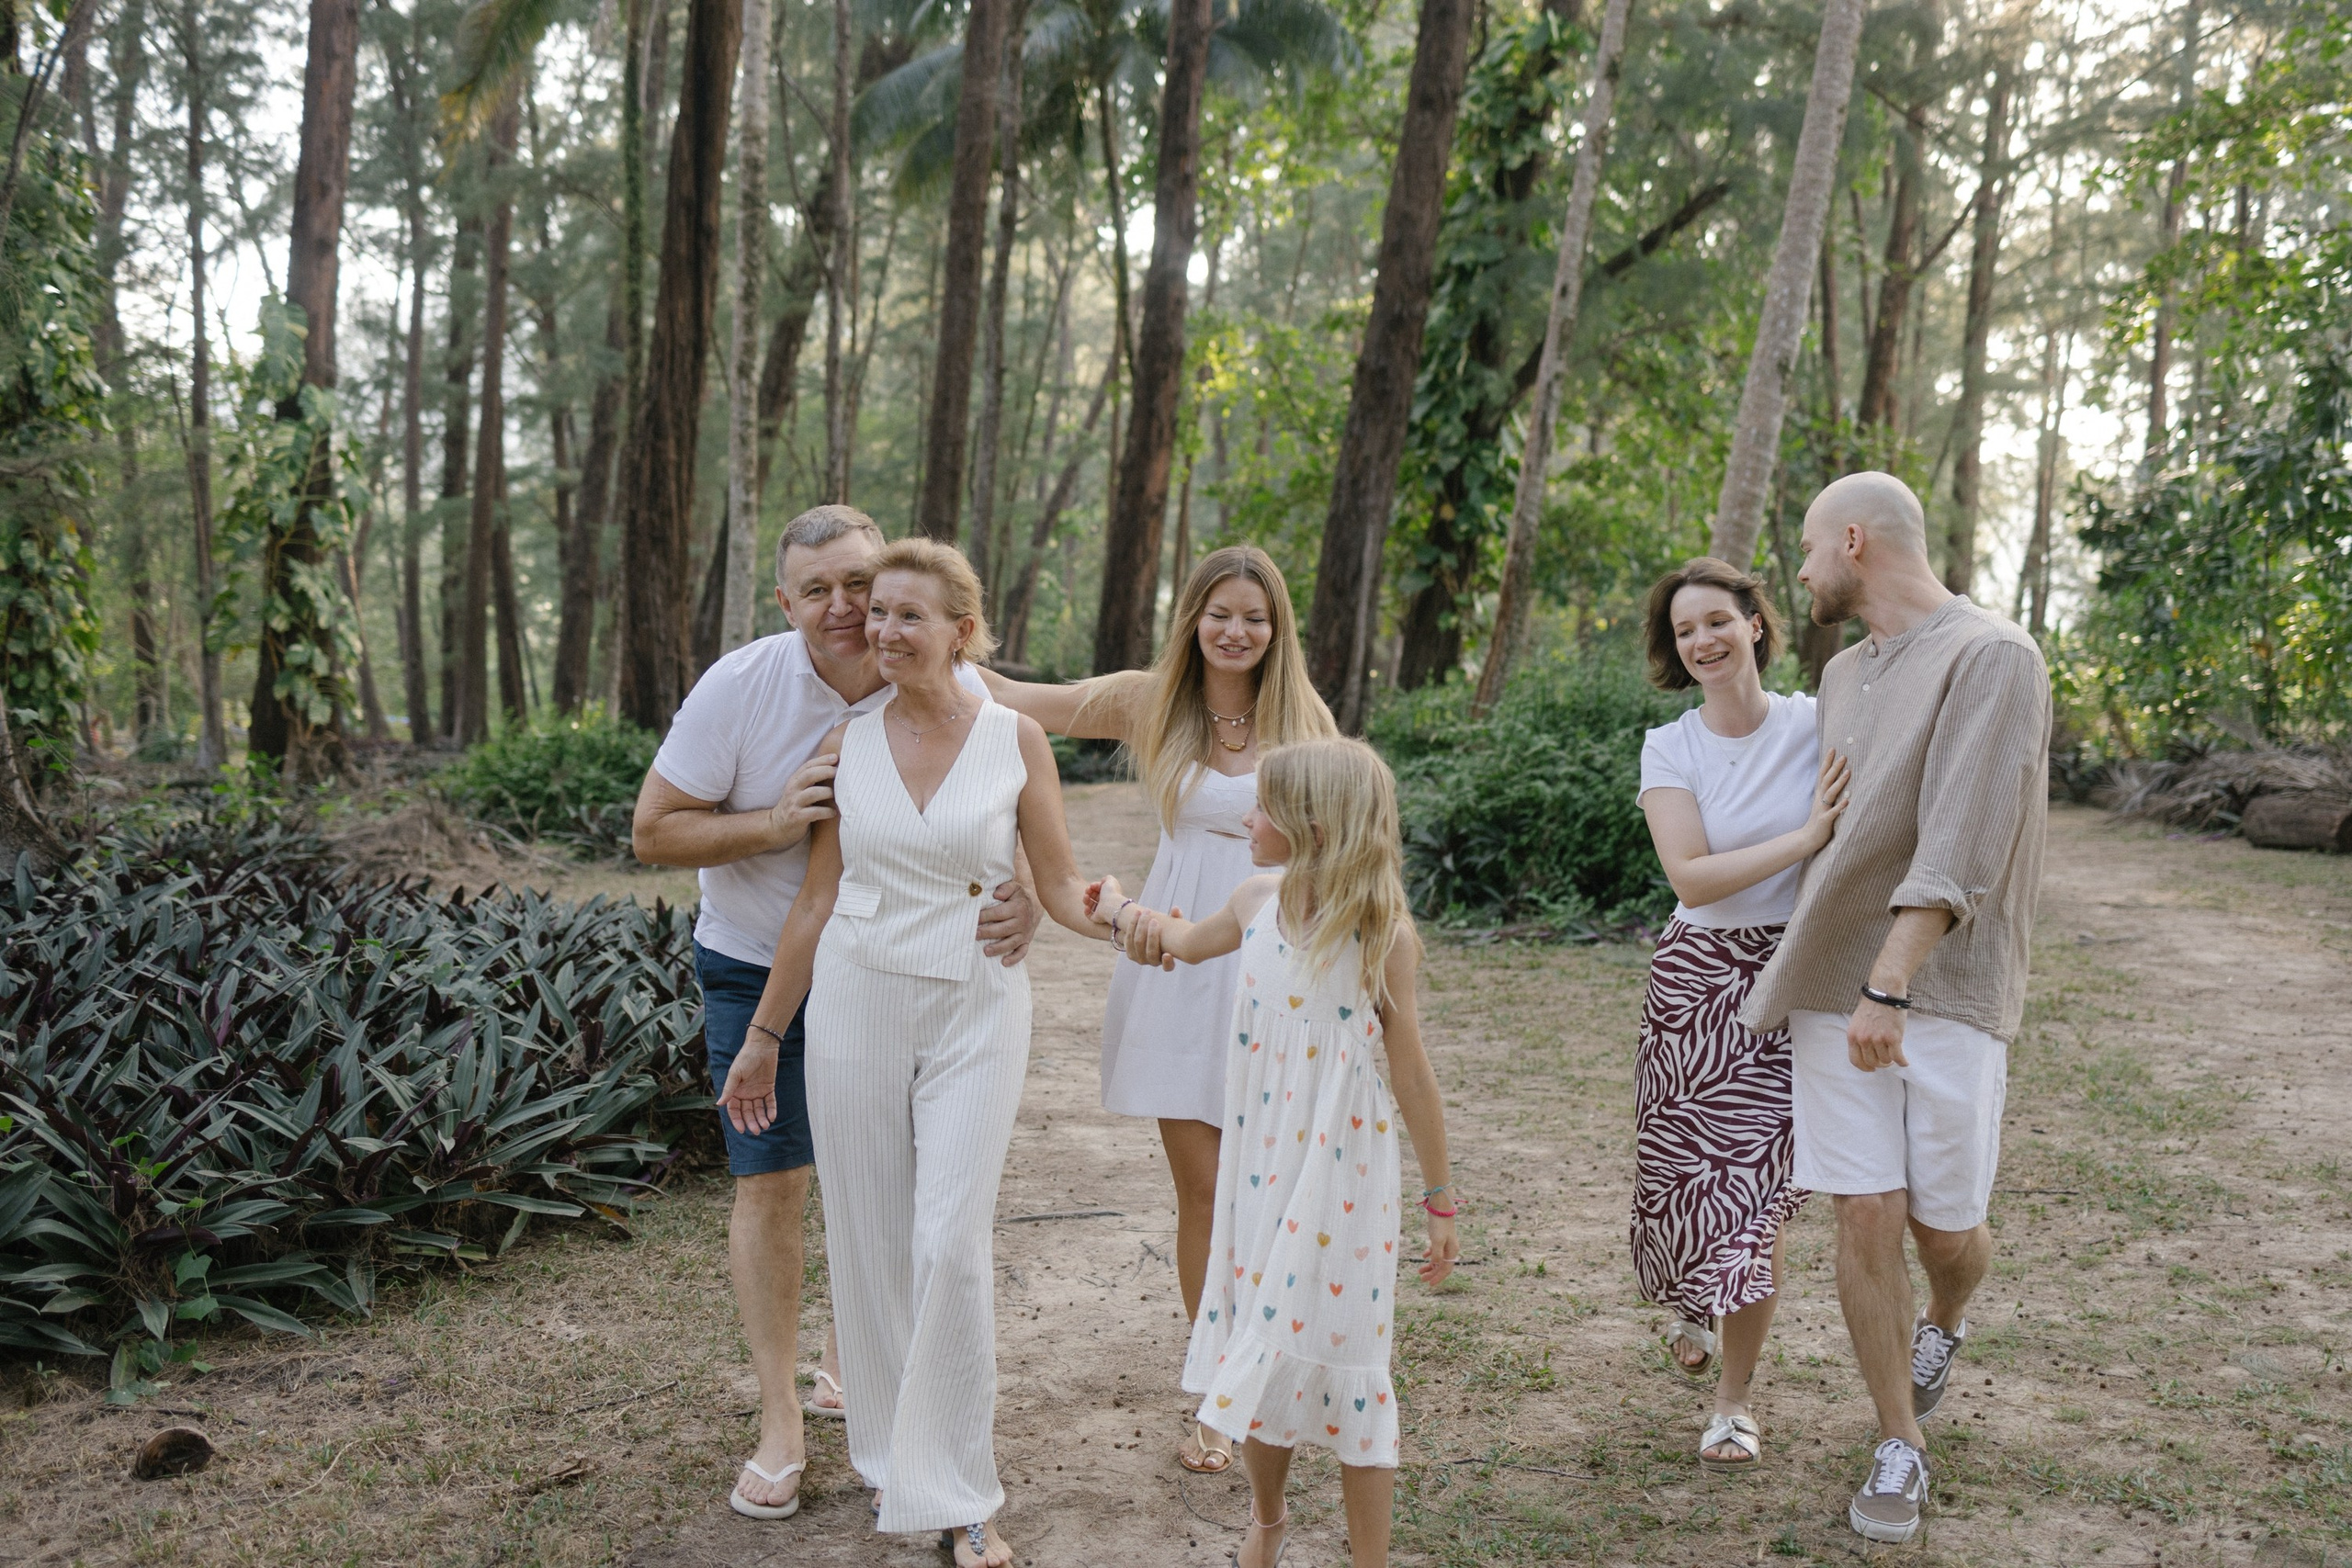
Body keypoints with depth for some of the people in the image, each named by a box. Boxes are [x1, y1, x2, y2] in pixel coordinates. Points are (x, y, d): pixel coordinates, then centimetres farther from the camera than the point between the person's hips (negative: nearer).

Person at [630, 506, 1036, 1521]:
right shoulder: (740, 686, -19)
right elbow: (654, 832, -14)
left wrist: (1024, 907, -36)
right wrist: (774, 824, -30)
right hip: (759, 970, -2)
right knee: (770, 1181, 1)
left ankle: (850, 1362, 36)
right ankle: (779, 1421, 13)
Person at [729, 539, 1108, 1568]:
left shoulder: (1016, 740, -3)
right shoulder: (847, 744, 1)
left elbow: (1059, 885, 0)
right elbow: (816, 903, 6)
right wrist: (762, 1037, 9)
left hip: (974, 1012, -2)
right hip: (855, 1001, 2)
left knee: (952, 1244, -8)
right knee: (868, 1240, 8)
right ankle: (892, 1452, 28)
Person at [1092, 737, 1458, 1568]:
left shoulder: (1384, 932, -15)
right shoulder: (1257, 902, -1)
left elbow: (1412, 1075, -9)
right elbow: (1187, 941, 24)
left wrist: (1440, 1200, -3)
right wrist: (1123, 908, 18)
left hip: (1343, 1174, -5)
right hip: (1260, 1163, 5)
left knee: (1342, 1360, 4)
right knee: (1259, 1348, 16)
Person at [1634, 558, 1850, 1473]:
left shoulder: (1817, 726, -3)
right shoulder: (1669, 748, -3)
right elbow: (1692, 878, -14)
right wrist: (1805, 838, -23)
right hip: (1697, 977, 1)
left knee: (1757, 1190, -3)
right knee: (1682, 1175, 9)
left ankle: (1733, 1399, 14)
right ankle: (1695, 1304, 46)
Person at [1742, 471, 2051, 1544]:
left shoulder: (1993, 658, -12)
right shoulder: (1843, 674, 12)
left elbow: (1959, 844, -20)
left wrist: (1891, 983, -26)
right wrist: (1809, 969, 19)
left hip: (1947, 988, -5)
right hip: (1834, 985, 5)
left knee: (1944, 1223, 4)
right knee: (1867, 1217, 0)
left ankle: (1943, 1327, 40)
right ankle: (1900, 1449, 14)